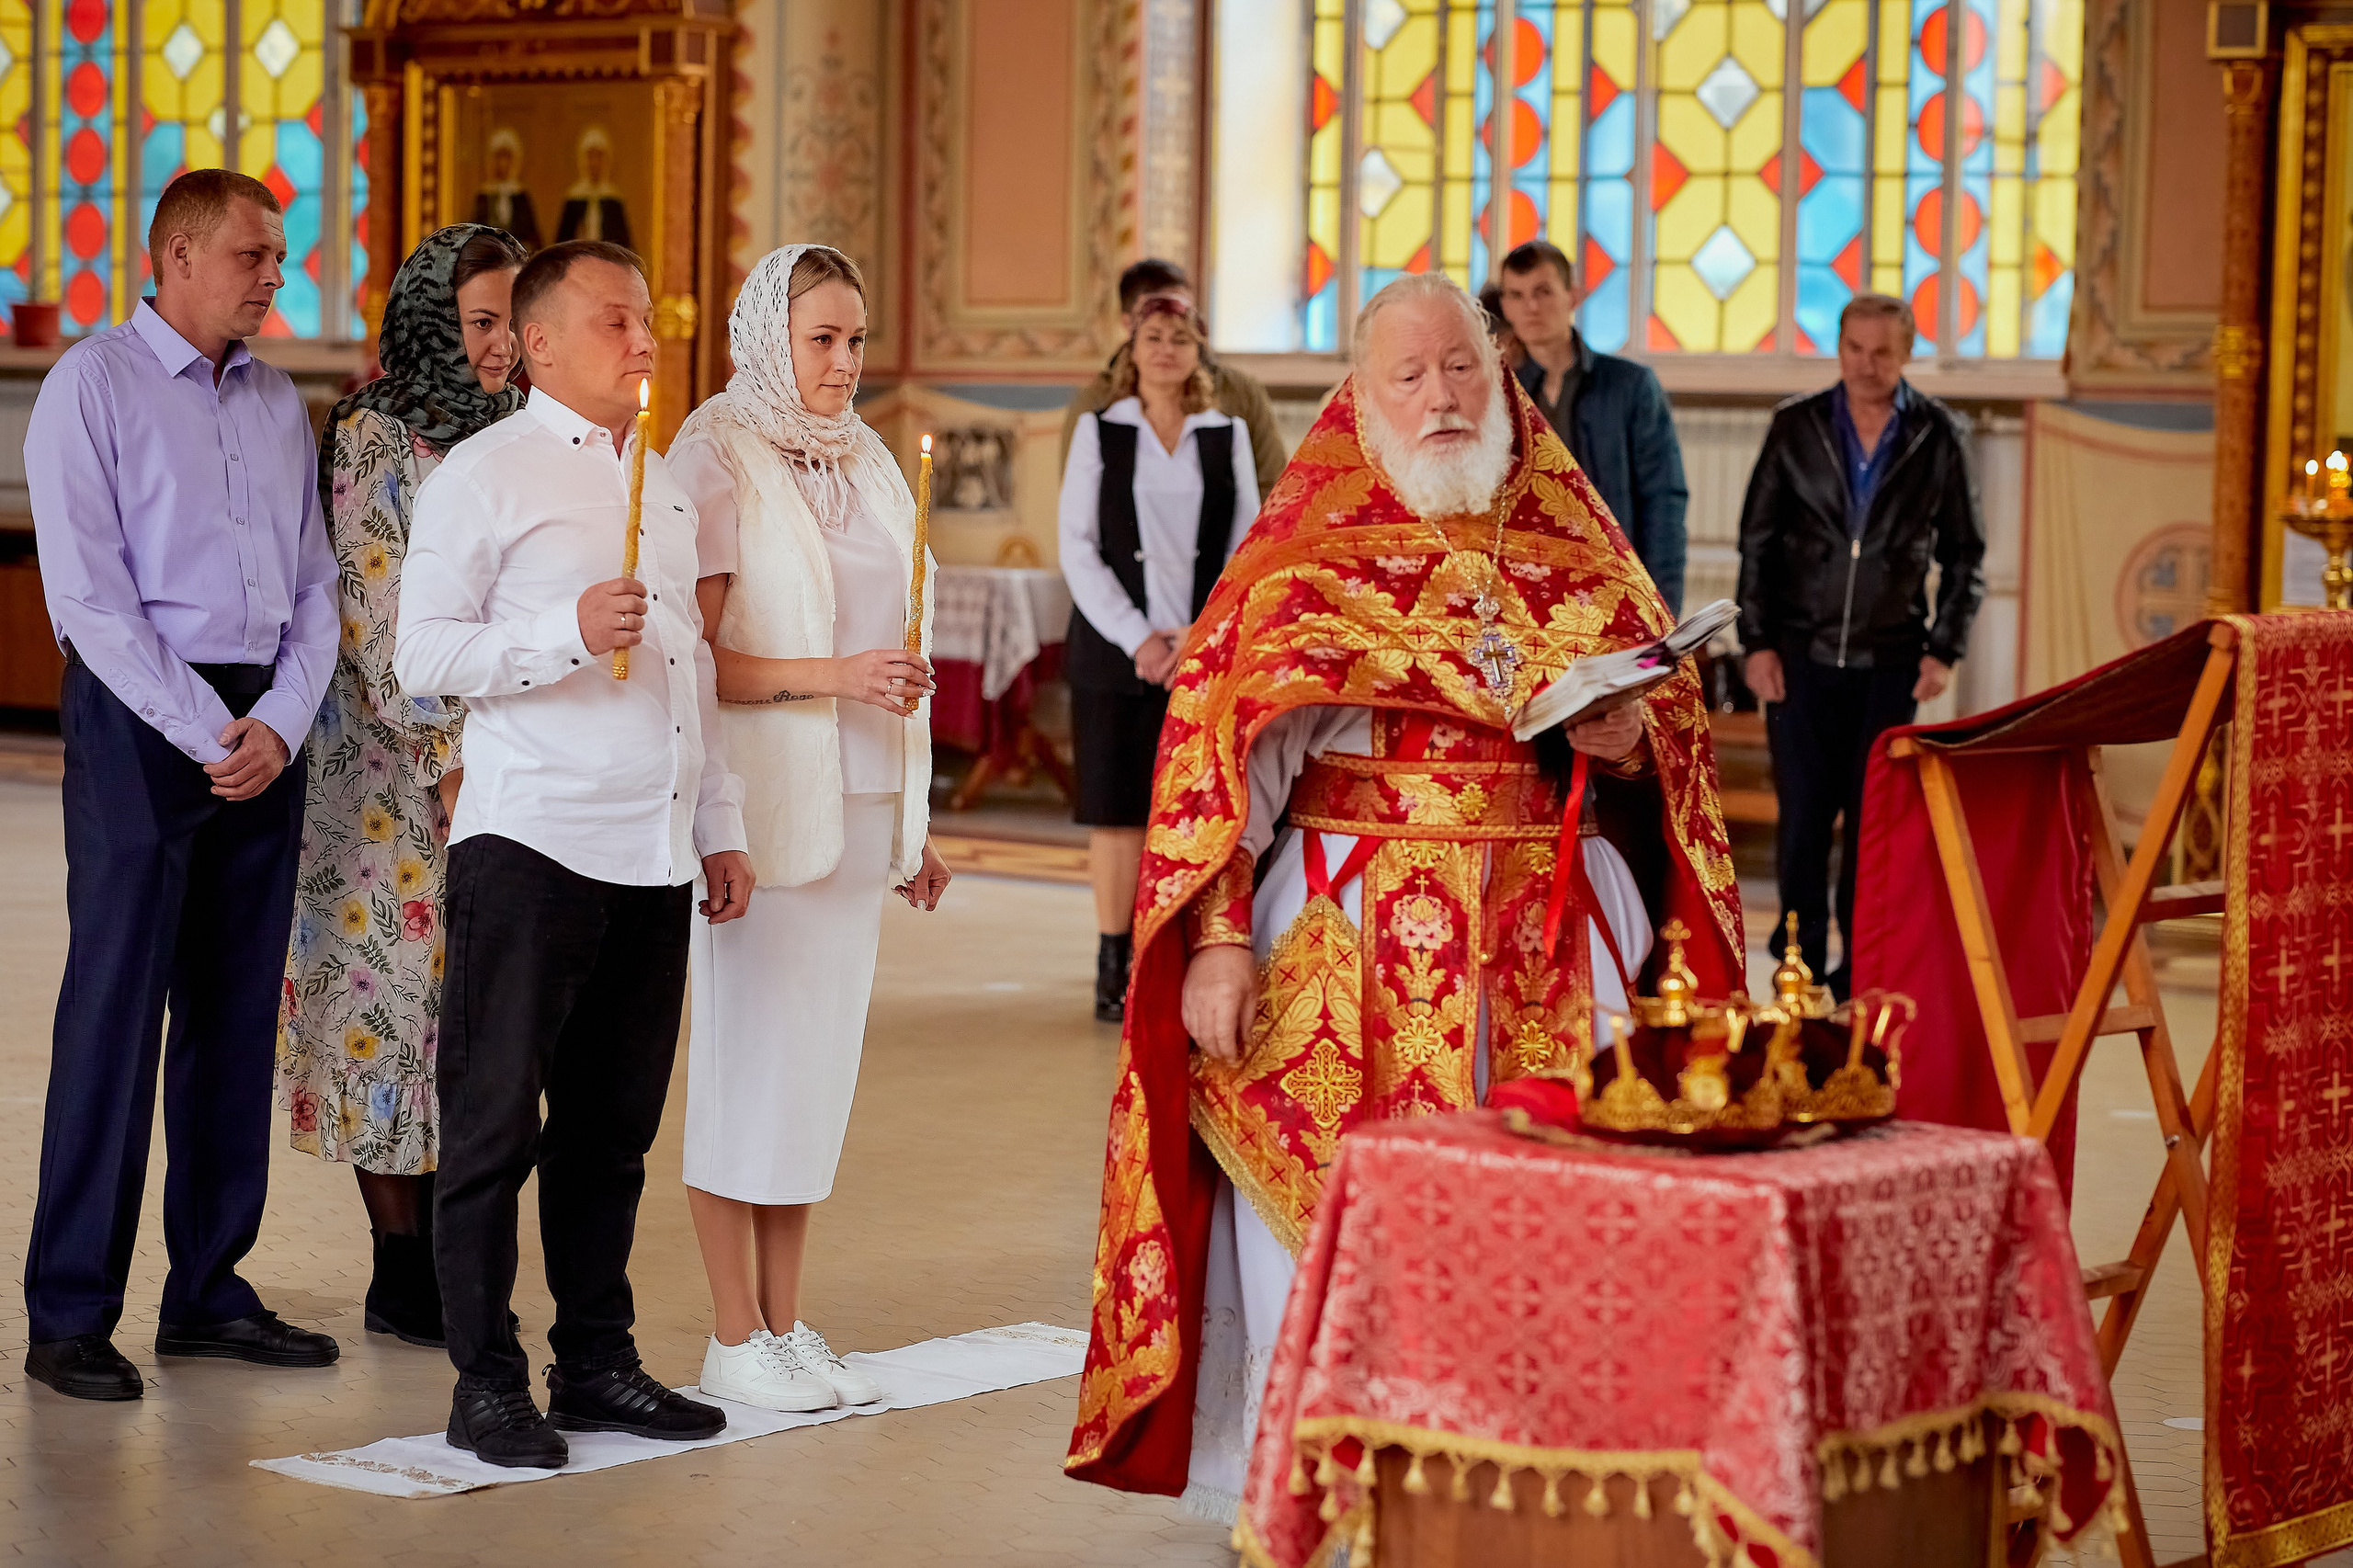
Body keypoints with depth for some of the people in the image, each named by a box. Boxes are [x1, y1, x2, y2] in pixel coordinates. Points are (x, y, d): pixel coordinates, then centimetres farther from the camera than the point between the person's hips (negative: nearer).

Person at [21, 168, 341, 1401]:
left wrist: (278, 724, -4)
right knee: (116, 1010, -6)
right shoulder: (94, 384, -3)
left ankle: (209, 1292, 16)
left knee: (237, 1011, 8)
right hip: (140, 715, -6)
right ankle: (71, 1318, -1)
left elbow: (313, 586, 12)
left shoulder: (277, 403, 15)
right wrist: (207, 734, -14)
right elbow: (88, 594, -10)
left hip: (267, 728, 6)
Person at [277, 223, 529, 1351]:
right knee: (399, 981, -3)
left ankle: (451, 1265, 11)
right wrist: (446, 750, -13)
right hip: (398, 770, -6)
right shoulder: (373, 438, -6)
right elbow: (378, 621, -10)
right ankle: (404, 1277, 2)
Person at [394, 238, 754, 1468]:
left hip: (655, 856, 6)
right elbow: (422, 654, -7)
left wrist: (720, 829, 19)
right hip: (531, 846, -6)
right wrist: (568, 632, -19)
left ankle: (596, 1362, 18)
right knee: (496, 1124, -2)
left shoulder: (663, 484, 19)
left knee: (613, 1126, 9)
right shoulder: (484, 474, -1)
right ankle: (486, 1386, 4)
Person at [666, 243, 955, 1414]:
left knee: (823, 1052, 8)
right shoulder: (718, 460, -6)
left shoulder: (862, 462, 14)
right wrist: (827, 676, -21)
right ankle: (736, 1339, 5)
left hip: (861, 807, 7)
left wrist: (914, 822, 18)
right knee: (748, 1055, -2)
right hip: (763, 802, -7)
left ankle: (787, 1326, 15)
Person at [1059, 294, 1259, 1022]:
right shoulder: (1100, 431, 6)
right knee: (1117, 808, 0)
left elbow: (1246, 549, 6)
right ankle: (1114, 969, 5)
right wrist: (1137, 638, -9)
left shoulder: (1228, 436, 9)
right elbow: (1078, 547, 1)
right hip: (1115, 652, -1)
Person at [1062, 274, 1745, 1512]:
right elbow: (1217, 738, -4)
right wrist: (1217, 937, -14)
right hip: (1356, 944, -2)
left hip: (1551, 937, 3)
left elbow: (1674, 704, 15)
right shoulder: (1306, 550, 2)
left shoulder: (1572, 542, 12)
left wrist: (1629, 736, -9)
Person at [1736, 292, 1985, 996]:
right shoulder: (1796, 427, 3)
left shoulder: (1937, 436, 2)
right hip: (1801, 654, 0)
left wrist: (1944, 649, 0)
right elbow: (1757, 541, 6)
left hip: (1891, 660, 0)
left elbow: (1965, 554, 8)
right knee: (1802, 814, 0)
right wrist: (1757, 641, -1)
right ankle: (1801, 963, 9)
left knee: (1874, 819, 0)